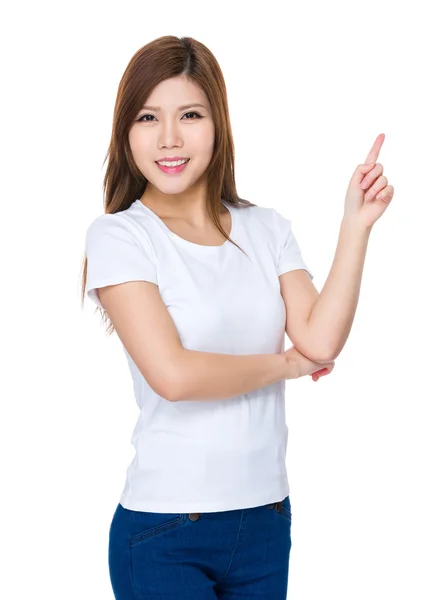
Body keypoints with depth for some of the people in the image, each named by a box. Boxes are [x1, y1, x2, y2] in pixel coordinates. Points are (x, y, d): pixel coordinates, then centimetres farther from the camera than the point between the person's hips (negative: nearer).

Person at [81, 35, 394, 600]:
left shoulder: (267, 229, 6)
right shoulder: (117, 236, -8)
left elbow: (320, 344, -7)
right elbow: (172, 373, -19)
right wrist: (284, 363, -6)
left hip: (267, 519, 5)